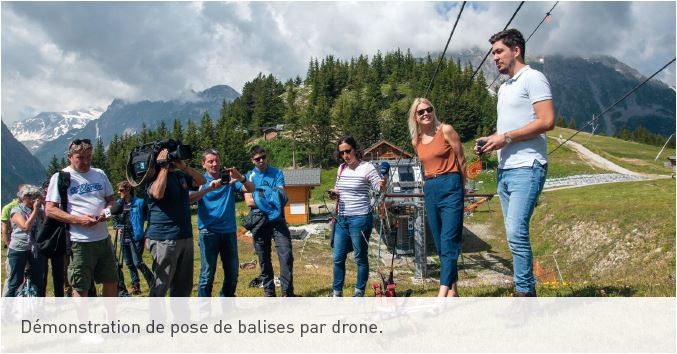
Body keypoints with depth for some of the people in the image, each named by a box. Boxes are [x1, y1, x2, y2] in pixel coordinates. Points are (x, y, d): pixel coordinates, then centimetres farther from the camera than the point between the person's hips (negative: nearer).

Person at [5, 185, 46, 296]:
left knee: (39, 281, 7)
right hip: (18, 250, -4)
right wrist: (35, 210, -15)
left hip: (36, 249, 4)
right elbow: (26, 226, -19)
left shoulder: (39, 211, 9)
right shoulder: (16, 210, -5)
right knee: (16, 281, 1)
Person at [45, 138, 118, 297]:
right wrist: (78, 219, -19)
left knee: (111, 282, 13)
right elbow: (50, 209, -7)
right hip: (79, 242, -5)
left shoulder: (100, 174, 11)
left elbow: (110, 199, 19)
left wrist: (107, 210, -5)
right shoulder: (60, 177, -3)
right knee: (81, 289, 3)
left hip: (103, 239, 5)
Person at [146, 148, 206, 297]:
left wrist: (184, 167, -2)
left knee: (184, 286, 15)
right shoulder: (155, 176, -8)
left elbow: (202, 181, 11)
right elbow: (158, 193, -28)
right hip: (164, 239, -7)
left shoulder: (181, 175, 14)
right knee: (160, 287, -2)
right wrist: (164, 167, -19)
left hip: (186, 237, 8)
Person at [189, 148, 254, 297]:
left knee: (232, 272, 9)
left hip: (229, 231, 3)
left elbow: (250, 189, -5)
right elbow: (191, 198, -15)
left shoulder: (229, 179, 8)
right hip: (208, 231, -3)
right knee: (207, 274, -5)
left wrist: (240, 178, -25)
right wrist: (209, 188, -30)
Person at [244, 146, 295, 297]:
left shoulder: (277, 173, 7)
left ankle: (287, 293, -3)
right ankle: (269, 293, 21)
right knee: (264, 260, 9)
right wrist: (271, 200, -12)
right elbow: (249, 201, -7)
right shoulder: (249, 176, 5)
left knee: (286, 255, -10)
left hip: (277, 220, 0)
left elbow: (281, 195, -5)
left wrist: (260, 198, -19)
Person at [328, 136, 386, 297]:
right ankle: (336, 292, 23)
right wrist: (334, 193, 1)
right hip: (342, 218, 7)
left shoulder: (367, 167, -8)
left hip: (360, 219, -6)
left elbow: (378, 187, -15)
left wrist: (382, 186, -38)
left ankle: (359, 293, 16)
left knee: (360, 257, 3)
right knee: (337, 258, 11)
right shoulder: (341, 168, 11)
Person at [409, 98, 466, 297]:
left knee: (448, 241, -14)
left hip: (450, 187, -6)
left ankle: (443, 292, -21)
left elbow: (461, 161, 2)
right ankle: (453, 289, 14)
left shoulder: (446, 131, -3)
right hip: (430, 190, 6)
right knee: (440, 244, 7)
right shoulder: (416, 141, 12)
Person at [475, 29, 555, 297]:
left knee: (516, 232, -17)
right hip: (505, 169, 9)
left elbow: (547, 121, -15)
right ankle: (528, 289, 17)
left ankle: (524, 291, -8)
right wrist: (490, 140, 10)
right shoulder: (504, 87, 23)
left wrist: (505, 137, -16)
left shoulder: (532, 78, -4)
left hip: (526, 168, -9)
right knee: (515, 234, 9)